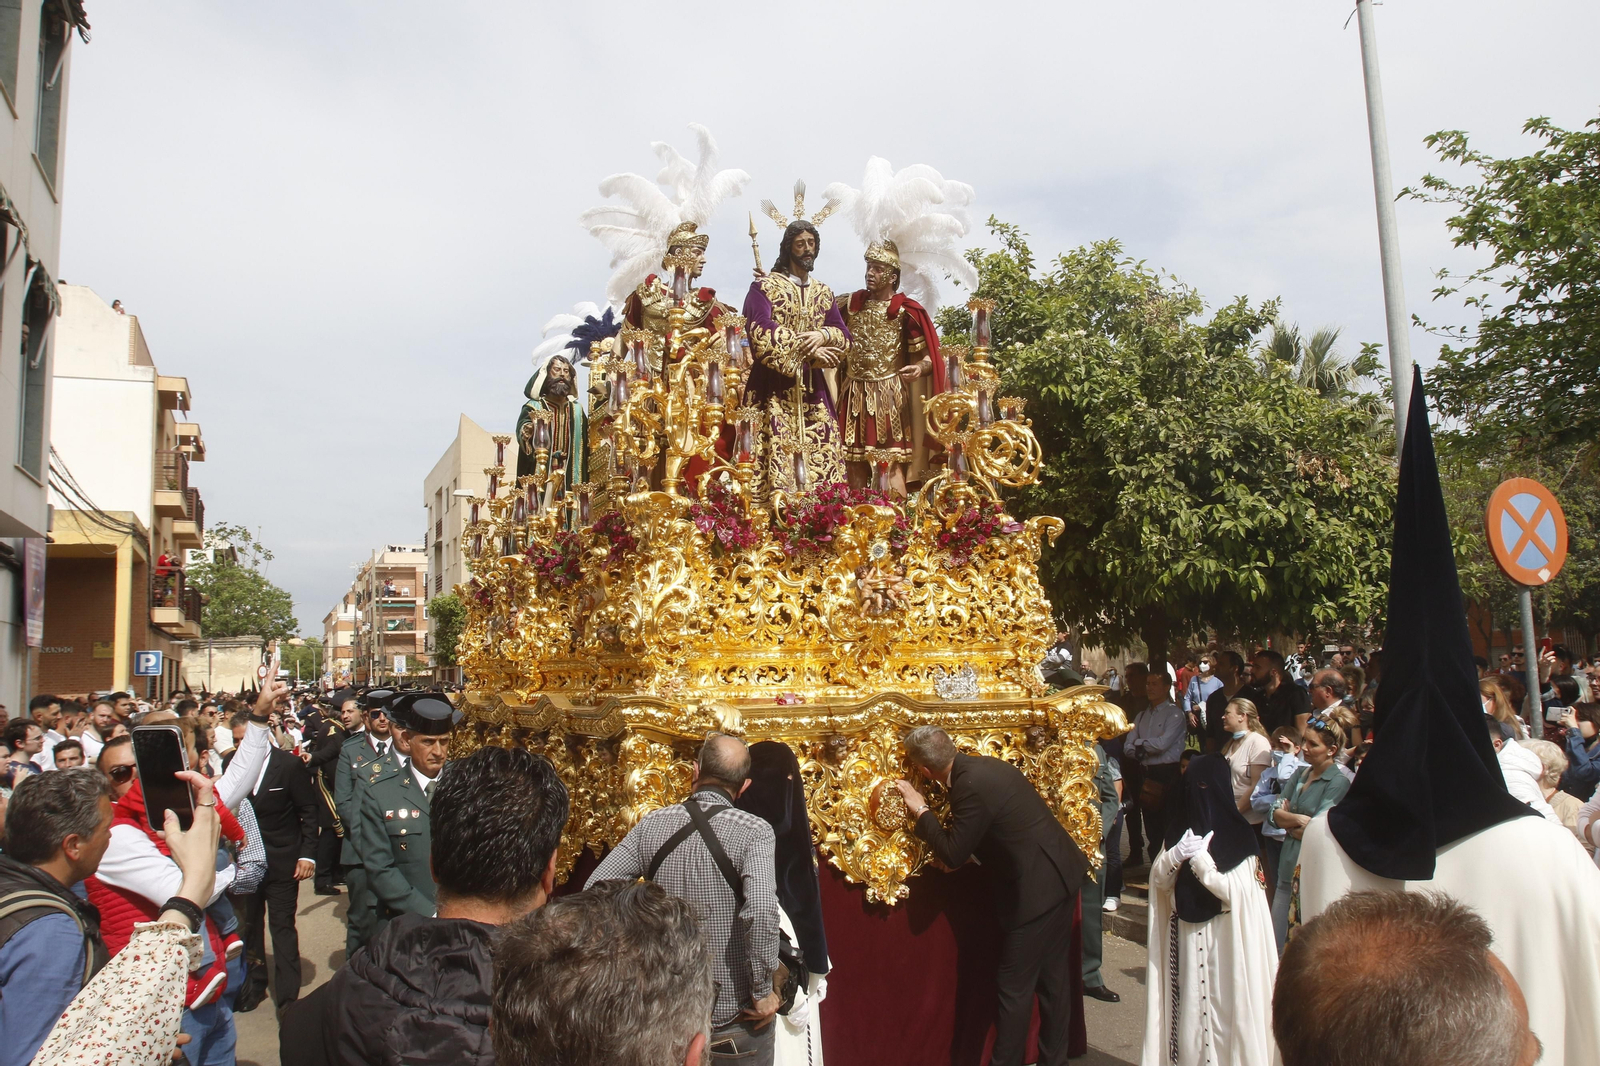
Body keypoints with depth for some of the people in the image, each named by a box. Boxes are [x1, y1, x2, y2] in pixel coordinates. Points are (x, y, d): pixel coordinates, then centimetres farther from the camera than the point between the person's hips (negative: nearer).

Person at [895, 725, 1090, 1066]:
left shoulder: (971, 785, -24)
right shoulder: (981, 766, 5)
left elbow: (952, 854, -17)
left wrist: (920, 811, -8)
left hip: (1036, 890, -10)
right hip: (1060, 877, 10)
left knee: (1015, 986, 4)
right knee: (1052, 976, 19)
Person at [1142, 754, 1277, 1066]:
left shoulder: (1239, 835, -9)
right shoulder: (1180, 828, 6)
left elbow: (1234, 892, -17)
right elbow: (1159, 881, 4)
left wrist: (1200, 859, -22)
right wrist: (1175, 855, -13)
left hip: (1223, 941, -4)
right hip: (1184, 939, 4)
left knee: (1219, 1005, 1)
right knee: (1187, 1004, 8)